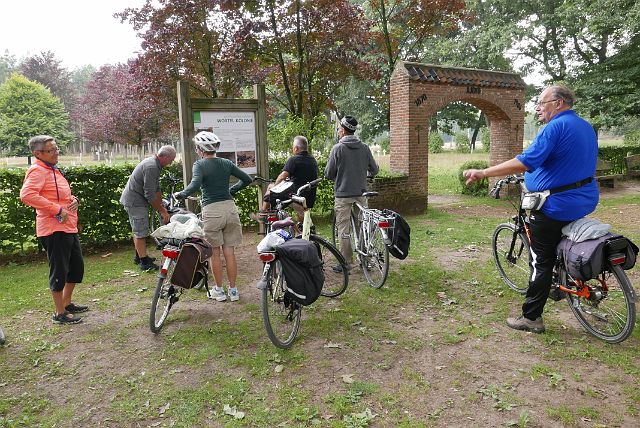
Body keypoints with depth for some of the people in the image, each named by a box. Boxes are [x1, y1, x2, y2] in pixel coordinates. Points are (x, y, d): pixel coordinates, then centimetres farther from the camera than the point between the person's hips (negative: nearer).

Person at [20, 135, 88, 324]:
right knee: (59, 271, -1)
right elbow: (26, 195, -28)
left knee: (76, 266, 18)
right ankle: (60, 313, 12)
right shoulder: (37, 170, -13)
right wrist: (57, 209, -26)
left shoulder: (53, 170, 18)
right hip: (54, 229, -10)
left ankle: (67, 303, 34)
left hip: (69, 227, 10)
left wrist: (74, 199, 6)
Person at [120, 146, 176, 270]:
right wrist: (162, 211, -18)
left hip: (133, 200, 11)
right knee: (141, 232, -6)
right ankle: (144, 262, 0)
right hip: (135, 201, -11)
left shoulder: (154, 164, 9)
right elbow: (150, 195, -26)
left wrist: (162, 207, 14)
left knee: (138, 231, 21)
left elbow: (157, 189, 15)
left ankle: (139, 256, 34)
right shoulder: (151, 167, -25)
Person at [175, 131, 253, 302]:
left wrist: (181, 194, -6)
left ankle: (219, 291, 18)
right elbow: (247, 179, 12)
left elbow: (195, 185, -22)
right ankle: (233, 290, 16)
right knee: (230, 252, 9)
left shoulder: (200, 164, -5)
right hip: (230, 208, 4)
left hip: (211, 210, -4)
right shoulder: (226, 163, 9)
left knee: (215, 253, 9)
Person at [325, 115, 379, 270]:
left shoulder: (338, 148, -10)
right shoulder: (364, 148, 3)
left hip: (343, 195, -4)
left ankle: (347, 262, 7)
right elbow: (374, 170, 9)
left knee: (344, 230, 2)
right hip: (361, 193, 4)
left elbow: (328, 173, -7)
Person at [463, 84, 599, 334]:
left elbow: (524, 162, -29)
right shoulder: (586, 127, 12)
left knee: (541, 262, -1)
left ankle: (531, 318, 8)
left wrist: (482, 173, -28)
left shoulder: (555, 128, -18)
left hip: (555, 207, -9)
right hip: (584, 201, 9)